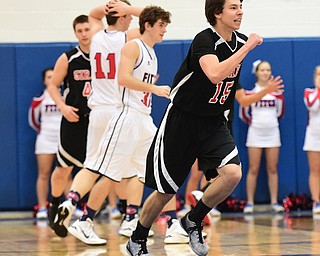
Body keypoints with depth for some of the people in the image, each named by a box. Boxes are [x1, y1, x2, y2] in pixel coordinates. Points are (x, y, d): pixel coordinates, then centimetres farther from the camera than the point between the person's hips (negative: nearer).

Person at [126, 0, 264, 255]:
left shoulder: (241, 41, 1)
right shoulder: (204, 39, -21)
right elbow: (215, 75, -38)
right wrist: (248, 47, -33)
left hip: (214, 123, 5)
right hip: (182, 120, -5)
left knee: (233, 173, -20)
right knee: (165, 191, 3)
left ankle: (193, 221, 3)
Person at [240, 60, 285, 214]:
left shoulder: (276, 91, 4)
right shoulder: (250, 93, -3)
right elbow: (243, 114, 6)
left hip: (272, 133, 2)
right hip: (255, 134, -2)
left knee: (272, 169, 3)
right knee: (253, 169, -1)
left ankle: (274, 202, 6)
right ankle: (250, 203, 2)